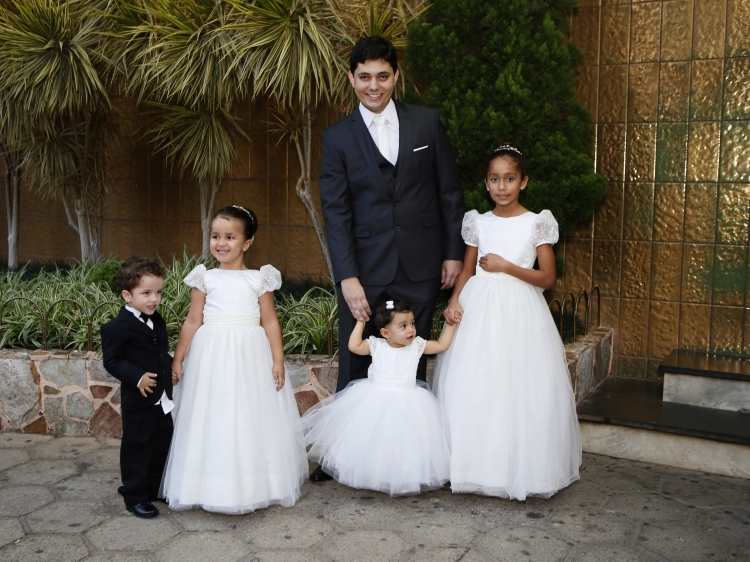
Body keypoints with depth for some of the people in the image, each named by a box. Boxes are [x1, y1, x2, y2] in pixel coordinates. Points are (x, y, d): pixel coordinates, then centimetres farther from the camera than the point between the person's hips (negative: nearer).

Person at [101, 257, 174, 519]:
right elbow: (112, 361, -15)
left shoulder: (158, 322, 9)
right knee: (137, 448, 3)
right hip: (138, 402, -7)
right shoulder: (116, 328, -15)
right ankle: (135, 497, 15)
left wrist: (171, 366, 6)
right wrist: (137, 377, -24)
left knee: (162, 446, 17)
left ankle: (156, 488, 32)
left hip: (163, 399, 8)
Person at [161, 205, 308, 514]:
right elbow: (192, 322, 5)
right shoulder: (205, 279, 3)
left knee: (251, 422, 5)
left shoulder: (259, 279, 2)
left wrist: (278, 361, -3)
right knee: (212, 422, 5)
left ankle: (254, 485, 18)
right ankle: (212, 486, 17)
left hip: (250, 357, 0)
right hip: (212, 357, 1)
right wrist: (177, 359, 3)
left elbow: (270, 322, 2)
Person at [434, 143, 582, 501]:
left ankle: (519, 469, 11)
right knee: (473, 387, 2)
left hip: (520, 312, -3)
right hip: (478, 309, 3)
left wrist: (507, 266, -13)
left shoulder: (537, 223, 0)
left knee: (518, 390, -3)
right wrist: (454, 301, -3)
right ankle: (476, 464, 14)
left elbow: (548, 277, -2)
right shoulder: (478, 223, 9)